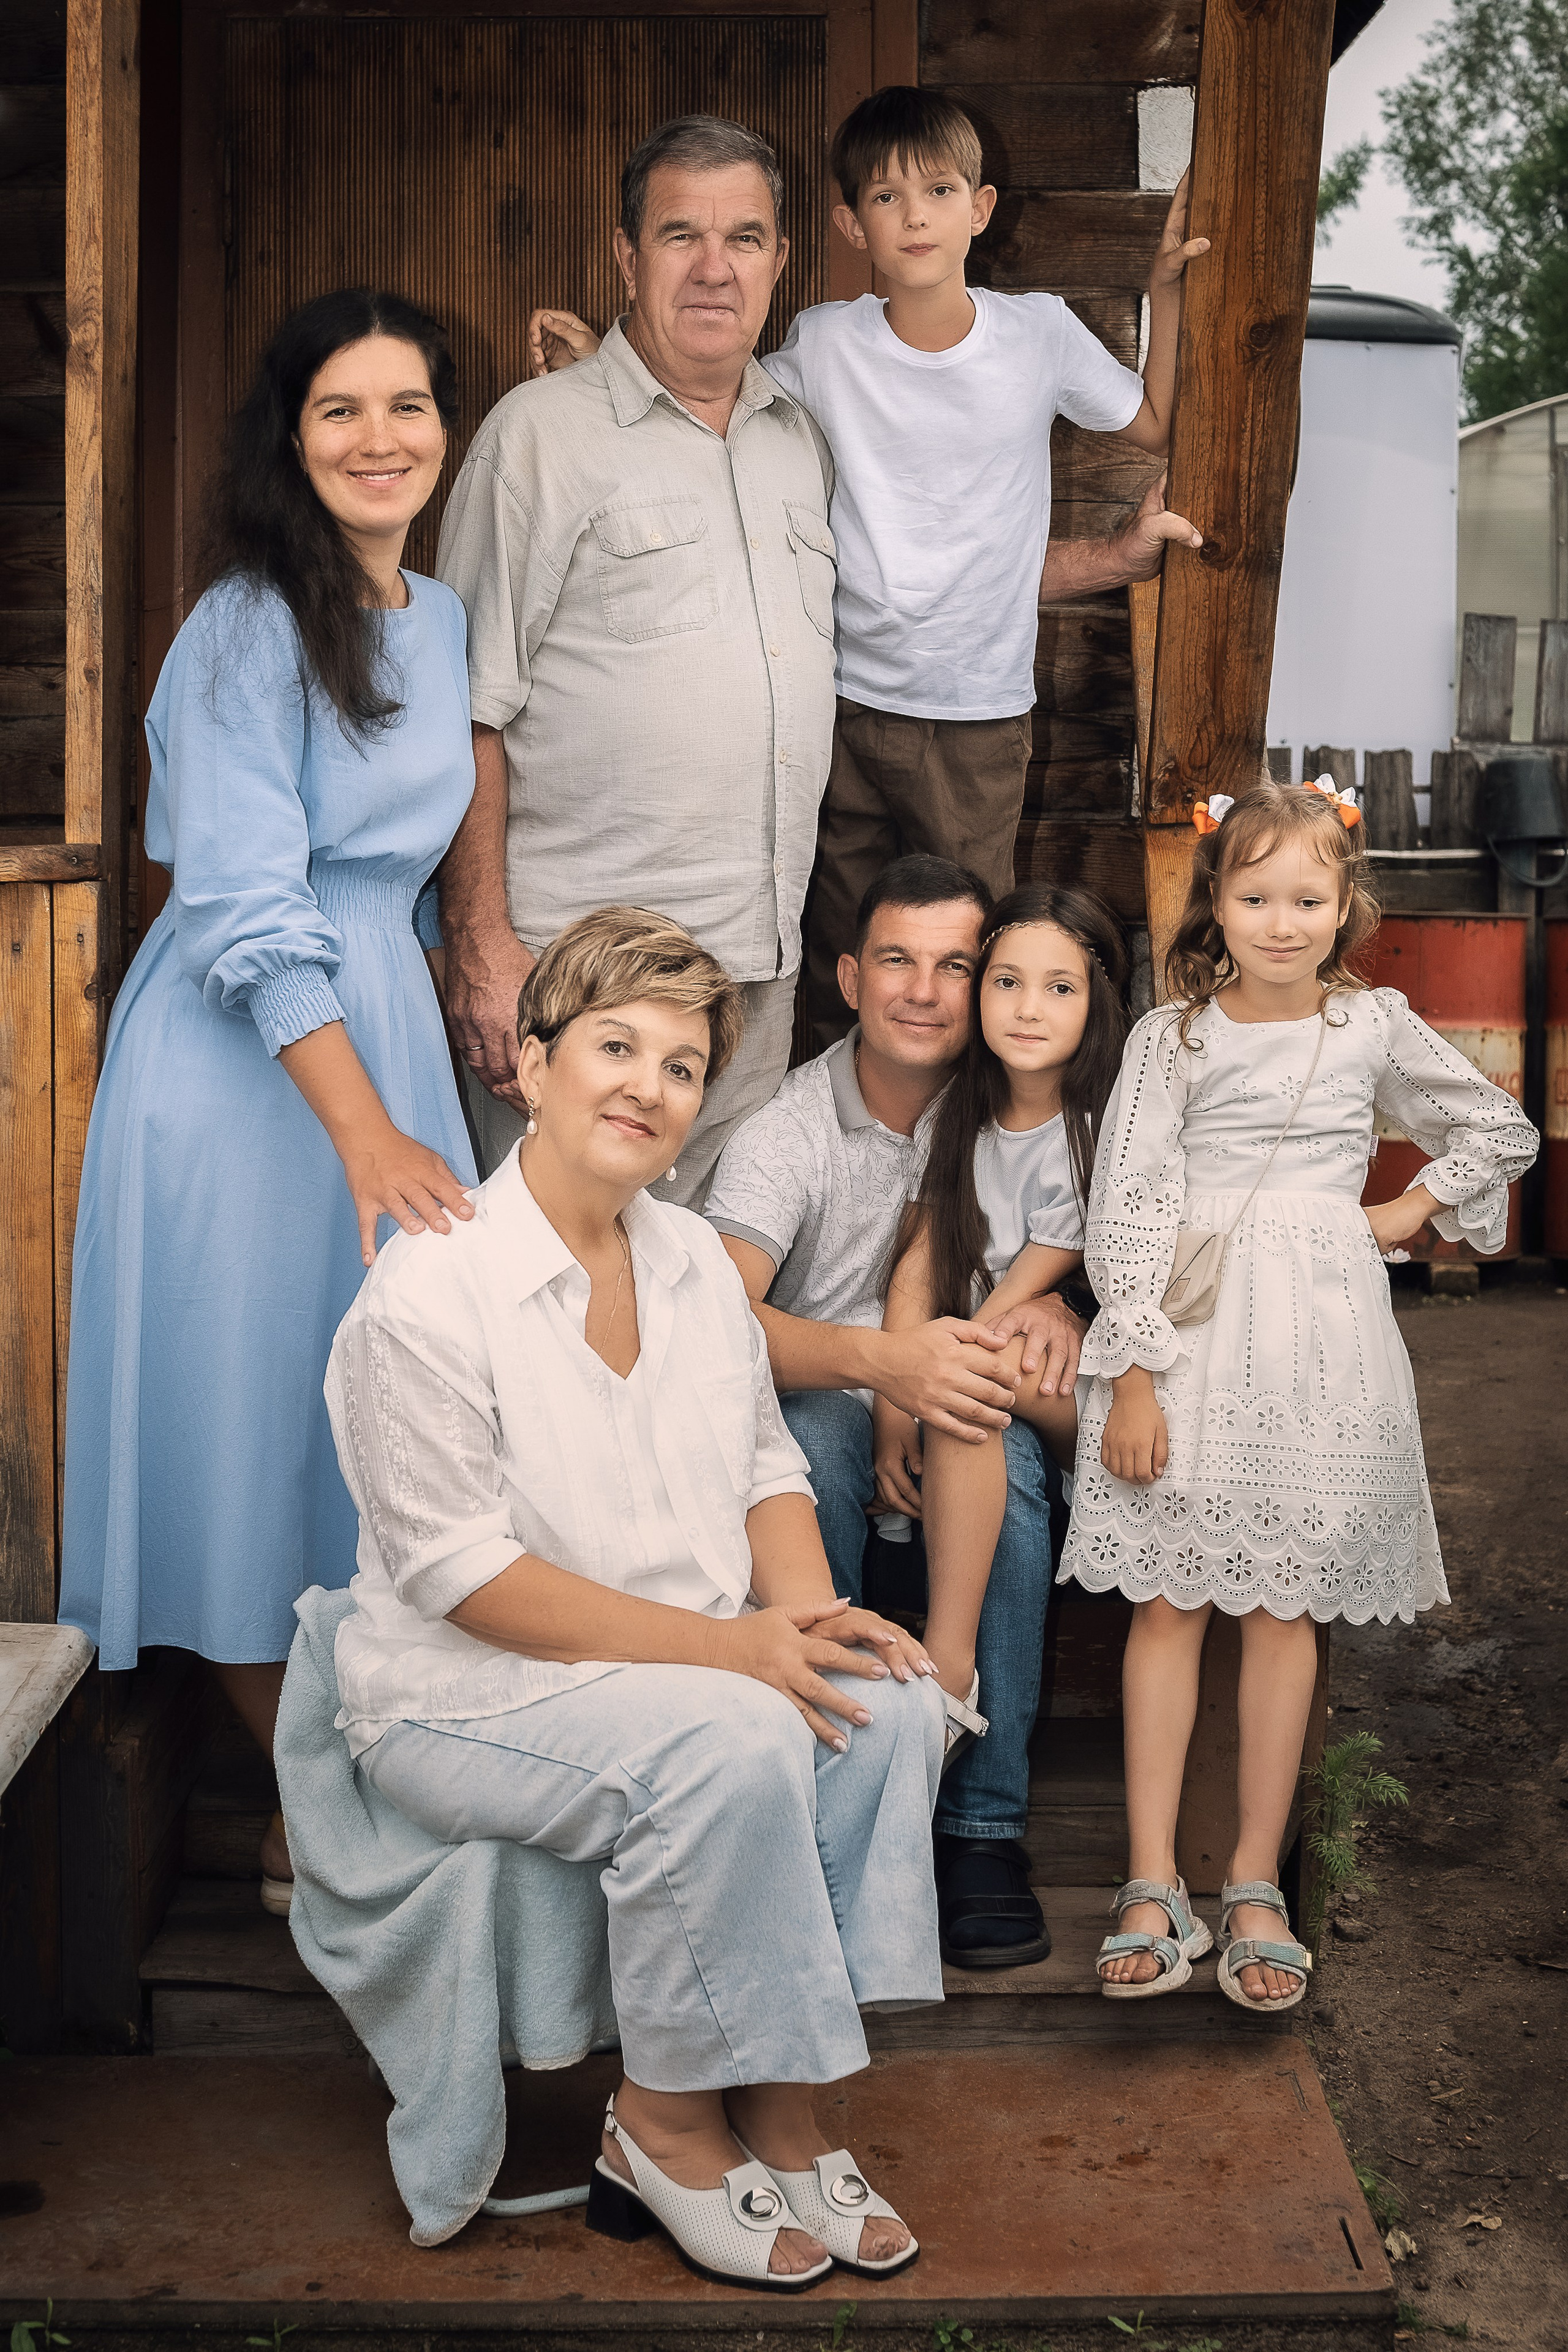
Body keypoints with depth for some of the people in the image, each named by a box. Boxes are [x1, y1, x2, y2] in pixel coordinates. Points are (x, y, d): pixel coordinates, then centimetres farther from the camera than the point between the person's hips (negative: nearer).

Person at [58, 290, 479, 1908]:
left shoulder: (436, 619, 11)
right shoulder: (251, 625, -14)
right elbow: (248, 916, -21)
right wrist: (365, 1131, -30)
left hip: (380, 1017, 8)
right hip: (241, 1058, -8)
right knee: (255, 1411, 1)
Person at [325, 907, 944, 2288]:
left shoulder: (693, 1258, 7)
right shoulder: (429, 1293, -17)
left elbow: (767, 1464, 14)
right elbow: (462, 1571, -20)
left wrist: (807, 1612, -8)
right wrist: (722, 1647, -23)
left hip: (692, 1661, 7)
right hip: (465, 1695, -7)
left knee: (896, 1702, -17)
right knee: (734, 1747, -31)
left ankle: (778, 2109, -6)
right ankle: (665, 2125, -9)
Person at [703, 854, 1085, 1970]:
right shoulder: (786, 1135, -9)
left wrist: (1054, 1311, -19)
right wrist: (878, 1358, -43)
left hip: (959, 1422, 2)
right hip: (827, 1415, -2)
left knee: (1010, 1449, -32)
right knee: (811, 1433, -35)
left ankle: (984, 1823, -26)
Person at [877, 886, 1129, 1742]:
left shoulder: (1102, 1134, -11)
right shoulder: (956, 1110, 4)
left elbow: (1016, 1296, -14)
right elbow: (916, 1269, -3)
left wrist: (929, 1389, -16)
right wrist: (892, 1412, -14)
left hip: (1083, 1386, -5)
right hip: (967, 1377, 5)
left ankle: (947, 1666, -34)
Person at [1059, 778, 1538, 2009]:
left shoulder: (1376, 1026, 5)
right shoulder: (1172, 1037, 0)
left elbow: (1503, 1130, 20)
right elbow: (1129, 1209, -4)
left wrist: (1407, 1214, 9)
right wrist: (1133, 1375, -10)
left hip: (1321, 1343, 1)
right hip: (1189, 1335, -1)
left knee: (1284, 1609, 4)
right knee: (1169, 1602, 0)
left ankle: (1256, 1885, 12)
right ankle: (1153, 1887, 4)